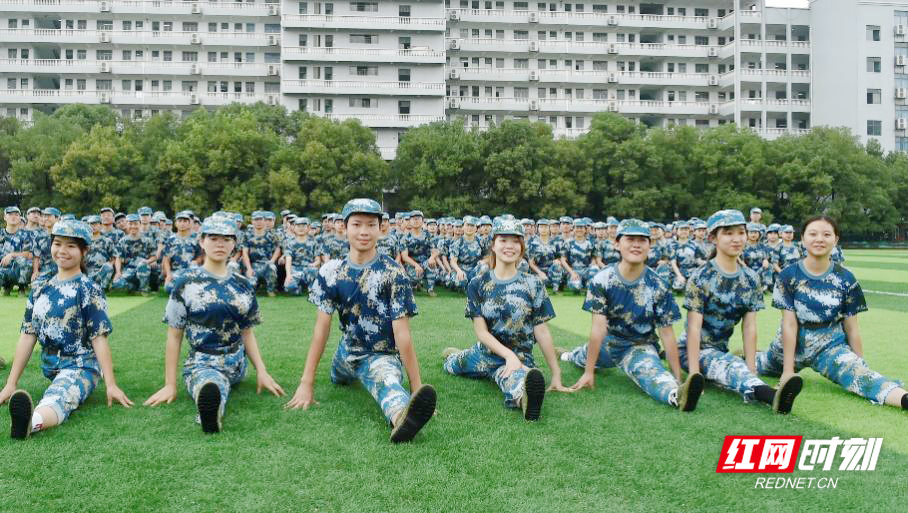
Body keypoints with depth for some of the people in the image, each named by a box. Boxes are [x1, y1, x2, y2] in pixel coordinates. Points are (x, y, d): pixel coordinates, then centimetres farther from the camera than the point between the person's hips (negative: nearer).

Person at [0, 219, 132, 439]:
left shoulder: (89, 290, 1)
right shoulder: (40, 289, 15)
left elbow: (99, 338, -5)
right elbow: (28, 336, 15)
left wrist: (111, 384, -9)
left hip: (80, 366, -3)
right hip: (51, 369, 3)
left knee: (57, 399, -35)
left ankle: (33, 421, -64)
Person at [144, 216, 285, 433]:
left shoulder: (243, 286, 12)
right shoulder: (186, 283, 1)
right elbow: (174, 336, 2)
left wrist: (262, 371, 7)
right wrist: (170, 385, 0)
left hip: (237, 365, 5)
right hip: (202, 363, -5)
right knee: (211, 389, -37)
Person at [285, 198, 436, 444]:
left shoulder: (394, 274, -15)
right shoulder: (331, 272, -4)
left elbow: (402, 332, -19)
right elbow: (322, 328, -5)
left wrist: (417, 387, -24)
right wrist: (306, 383, -11)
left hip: (383, 356, -7)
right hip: (348, 351, 7)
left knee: (385, 381, -38)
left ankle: (401, 415, -72)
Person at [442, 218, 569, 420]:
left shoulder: (533, 285, -3)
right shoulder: (478, 284, 0)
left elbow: (541, 331, -3)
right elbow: (481, 331, -5)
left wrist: (556, 374, -7)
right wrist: (509, 355, -21)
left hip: (520, 356, -4)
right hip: (486, 353, 5)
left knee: (513, 379, -39)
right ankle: (455, 355, 50)